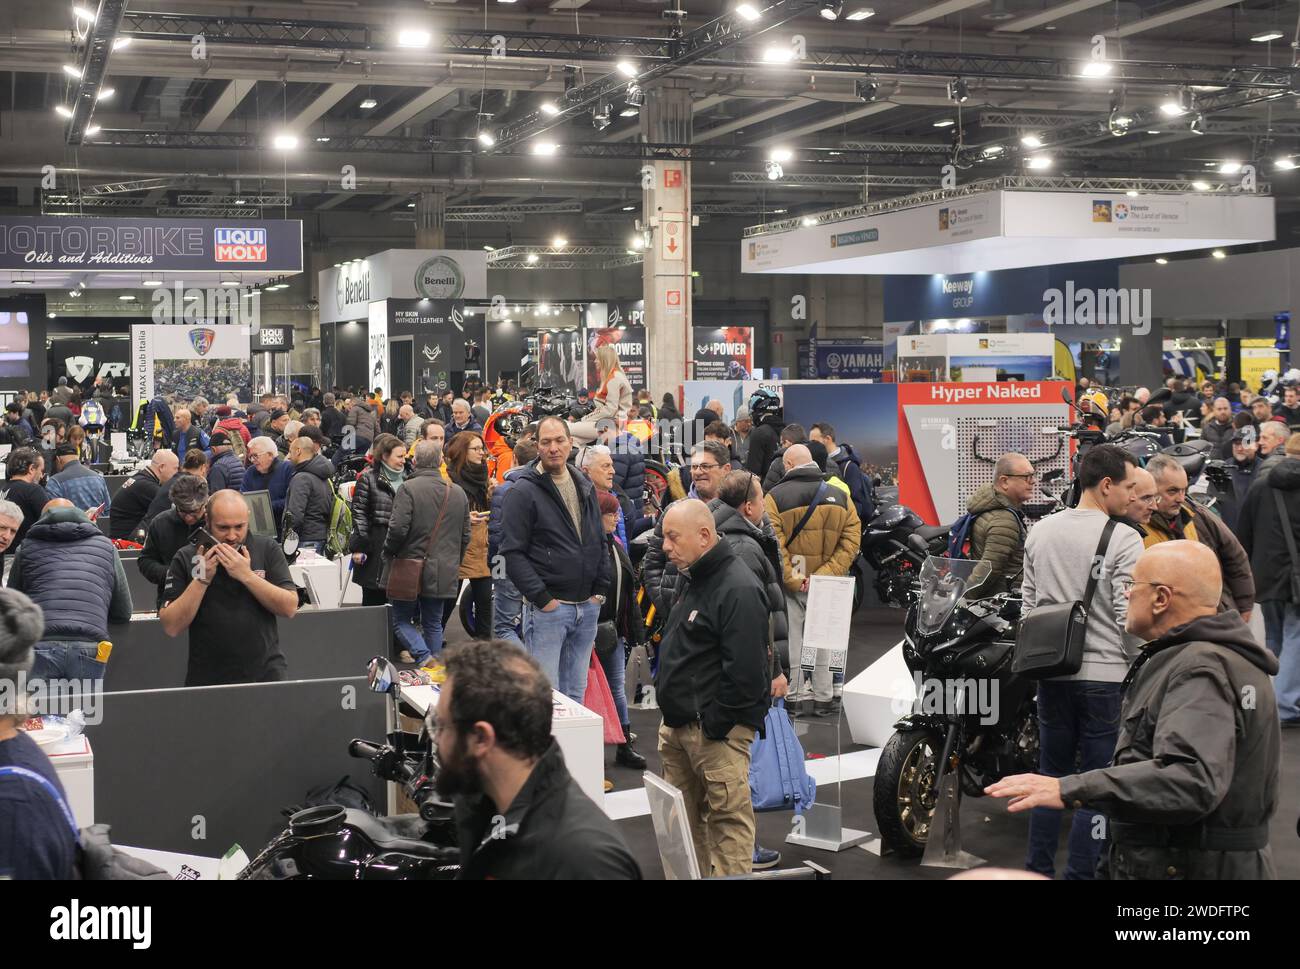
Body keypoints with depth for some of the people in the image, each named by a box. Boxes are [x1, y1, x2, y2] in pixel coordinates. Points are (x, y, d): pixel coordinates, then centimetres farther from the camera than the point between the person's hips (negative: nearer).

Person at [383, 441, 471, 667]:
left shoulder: (408, 488, -12)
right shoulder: (458, 492, 6)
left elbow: (398, 528, -19)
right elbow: (465, 536, 11)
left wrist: (388, 553, -1)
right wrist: (454, 563, 22)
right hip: (443, 573, 5)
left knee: (401, 619, 6)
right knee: (433, 623, 15)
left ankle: (426, 659, -11)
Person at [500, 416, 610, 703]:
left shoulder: (584, 487, 13)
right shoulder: (524, 491, -8)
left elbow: (599, 542, 19)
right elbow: (513, 553, -11)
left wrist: (600, 590, 9)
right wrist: (541, 598, -15)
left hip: (587, 607, 6)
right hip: (547, 608, -6)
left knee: (575, 693, 13)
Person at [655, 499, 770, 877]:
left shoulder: (739, 589, -18)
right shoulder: (694, 580, 14)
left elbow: (744, 670, -23)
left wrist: (714, 725, -18)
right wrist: (673, 717, 17)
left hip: (716, 731, -10)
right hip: (679, 725, 10)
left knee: (728, 819, -4)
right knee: (683, 817, 16)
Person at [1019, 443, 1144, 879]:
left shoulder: (1040, 532, 6)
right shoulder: (1123, 540, -13)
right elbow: (1130, 617, -14)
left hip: (1051, 672, 6)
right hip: (1104, 674, -5)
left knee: (1051, 773, 15)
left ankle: (1039, 869, 20)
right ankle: (1080, 873, 9)